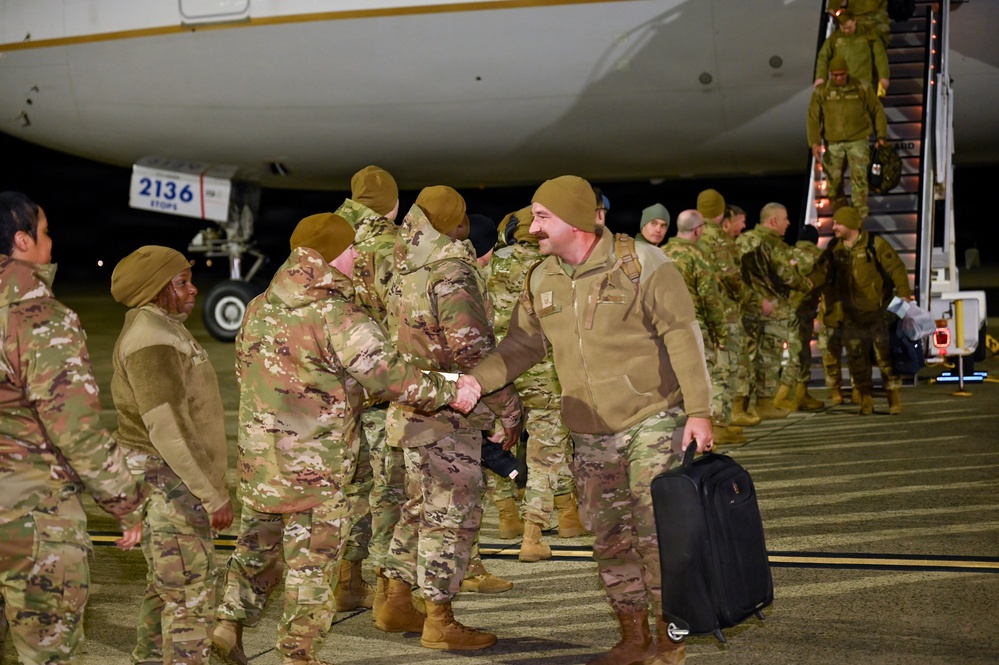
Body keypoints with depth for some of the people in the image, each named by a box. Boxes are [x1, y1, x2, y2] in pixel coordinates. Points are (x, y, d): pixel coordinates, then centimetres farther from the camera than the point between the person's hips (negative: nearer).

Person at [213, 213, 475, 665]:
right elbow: (386, 374, -22)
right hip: (313, 466, -7)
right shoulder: (335, 315, -19)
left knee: (257, 543, 22)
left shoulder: (259, 308, 5)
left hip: (257, 453, 7)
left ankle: (228, 624, 22)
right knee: (312, 561, 6)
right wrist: (448, 392, -12)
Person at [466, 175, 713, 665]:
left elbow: (683, 337, -11)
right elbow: (522, 345, 9)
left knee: (656, 532, -5)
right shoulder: (541, 281, 7)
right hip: (590, 435, 6)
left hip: (653, 421, -6)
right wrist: (476, 379, -8)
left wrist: (698, 410, -15)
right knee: (610, 538, 10)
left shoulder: (641, 264, -11)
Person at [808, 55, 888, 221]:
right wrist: (815, 143, -11)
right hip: (833, 143, 2)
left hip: (858, 140, -2)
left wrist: (881, 136, 3)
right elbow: (813, 118, -1)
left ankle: (859, 215, -4)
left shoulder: (862, 88, 0)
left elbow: (877, 111, 7)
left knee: (859, 177, -10)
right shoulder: (821, 91, 1)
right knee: (833, 181, 6)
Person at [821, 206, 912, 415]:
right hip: (852, 315, 4)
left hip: (878, 311, -4)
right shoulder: (834, 248, 4)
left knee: (885, 354, -3)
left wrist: (903, 295, -18)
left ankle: (894, 397, 8)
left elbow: (896, 269, -10)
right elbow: (830, 279, 11)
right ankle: (866, 399, 11)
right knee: (856, 357, 3)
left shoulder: (875, 244, -10)